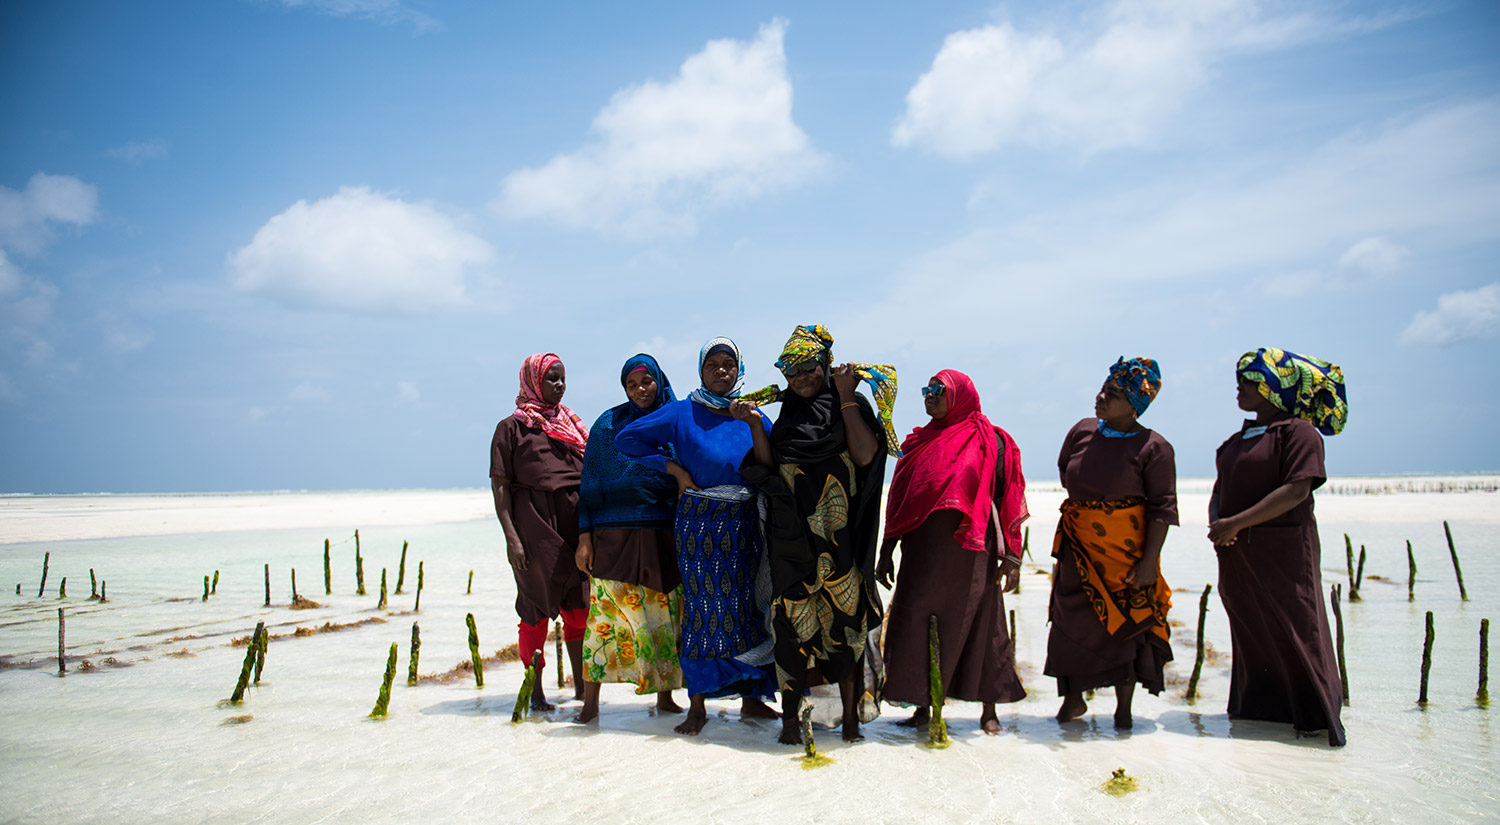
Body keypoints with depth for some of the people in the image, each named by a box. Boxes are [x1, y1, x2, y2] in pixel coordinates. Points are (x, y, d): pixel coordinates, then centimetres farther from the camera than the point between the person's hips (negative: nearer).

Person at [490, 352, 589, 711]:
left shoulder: (571, 423, 16)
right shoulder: (512, 426, 2)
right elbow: (499, 484, -3)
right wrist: (511, 537, -13)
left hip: (576, 522, 4)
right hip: (534, 524, -4)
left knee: (577, 607, 7)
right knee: (537, 608, 2)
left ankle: (581, 686, 18)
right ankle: (535, 692, 13)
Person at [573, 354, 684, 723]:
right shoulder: (608, 425, 7)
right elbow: (590, 483, 6)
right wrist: (585, 536, 0)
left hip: (664, 536, 1)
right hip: (614, 536, -1)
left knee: (665, 615, 3)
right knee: (606, 612, -6)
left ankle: (664, 695, 17)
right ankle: (590, 703, 2)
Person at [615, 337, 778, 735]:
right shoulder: (682, 414, 1)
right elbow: (626, 439, 2)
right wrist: (675, 468, -4)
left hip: (744, 523, 3)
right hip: (698, 522, -3)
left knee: (748, 606, 5)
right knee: (702, 607, -1)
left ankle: (751, 698, 18)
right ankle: (697, 706, 7)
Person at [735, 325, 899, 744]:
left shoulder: (849, 406, 5)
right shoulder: (786, 416, 16)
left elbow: (865, 455, -12)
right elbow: (769, 469, 7)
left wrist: (846, 397, -9)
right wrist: (755, 425, -3)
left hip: (838, 532, -3)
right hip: (792, 533, 3)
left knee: (842, 615, -2)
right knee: (792, 616, -1)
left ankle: (850, 716, 7)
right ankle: (790, 717, 4)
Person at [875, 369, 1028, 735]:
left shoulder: (991, 441, 1)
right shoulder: (919, 442, 13)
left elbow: (1008, 500, -2)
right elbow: (899, 501, 14)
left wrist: (1011, 556, -9)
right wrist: (886, 553, 12)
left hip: (971, 551, -4)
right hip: (922, 551, 4)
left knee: (977, 627, 3)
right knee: (915, 627, 2)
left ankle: (989, 710, 17)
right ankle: (923, 707, 16)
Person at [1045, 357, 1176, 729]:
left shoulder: (1153, 447, -11)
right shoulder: (1082, 430, 2)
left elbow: (1163, 507, -12)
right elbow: (1064, 471, 20)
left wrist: (1150, 560, -17)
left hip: (1125, 546, -4)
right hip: (1079, 544, 4)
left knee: (1125, 622, 3)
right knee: (1072, 618, 5)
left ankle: (1124, 708, 17)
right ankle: (1073, 698, 20)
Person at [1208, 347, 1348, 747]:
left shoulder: (1297, 430, -7)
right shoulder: (1239, 439, 17)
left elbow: (1296, 490, -18)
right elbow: (1220, 489, 16)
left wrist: (1236, 523, -21)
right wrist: (1216, 522, -7)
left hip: (1283, 549, -7)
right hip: (1237, 553, 7)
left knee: (1295, 631, -3)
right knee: (1251, 632, 12)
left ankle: (1319, 716, 8)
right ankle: (1258, 709, 23)